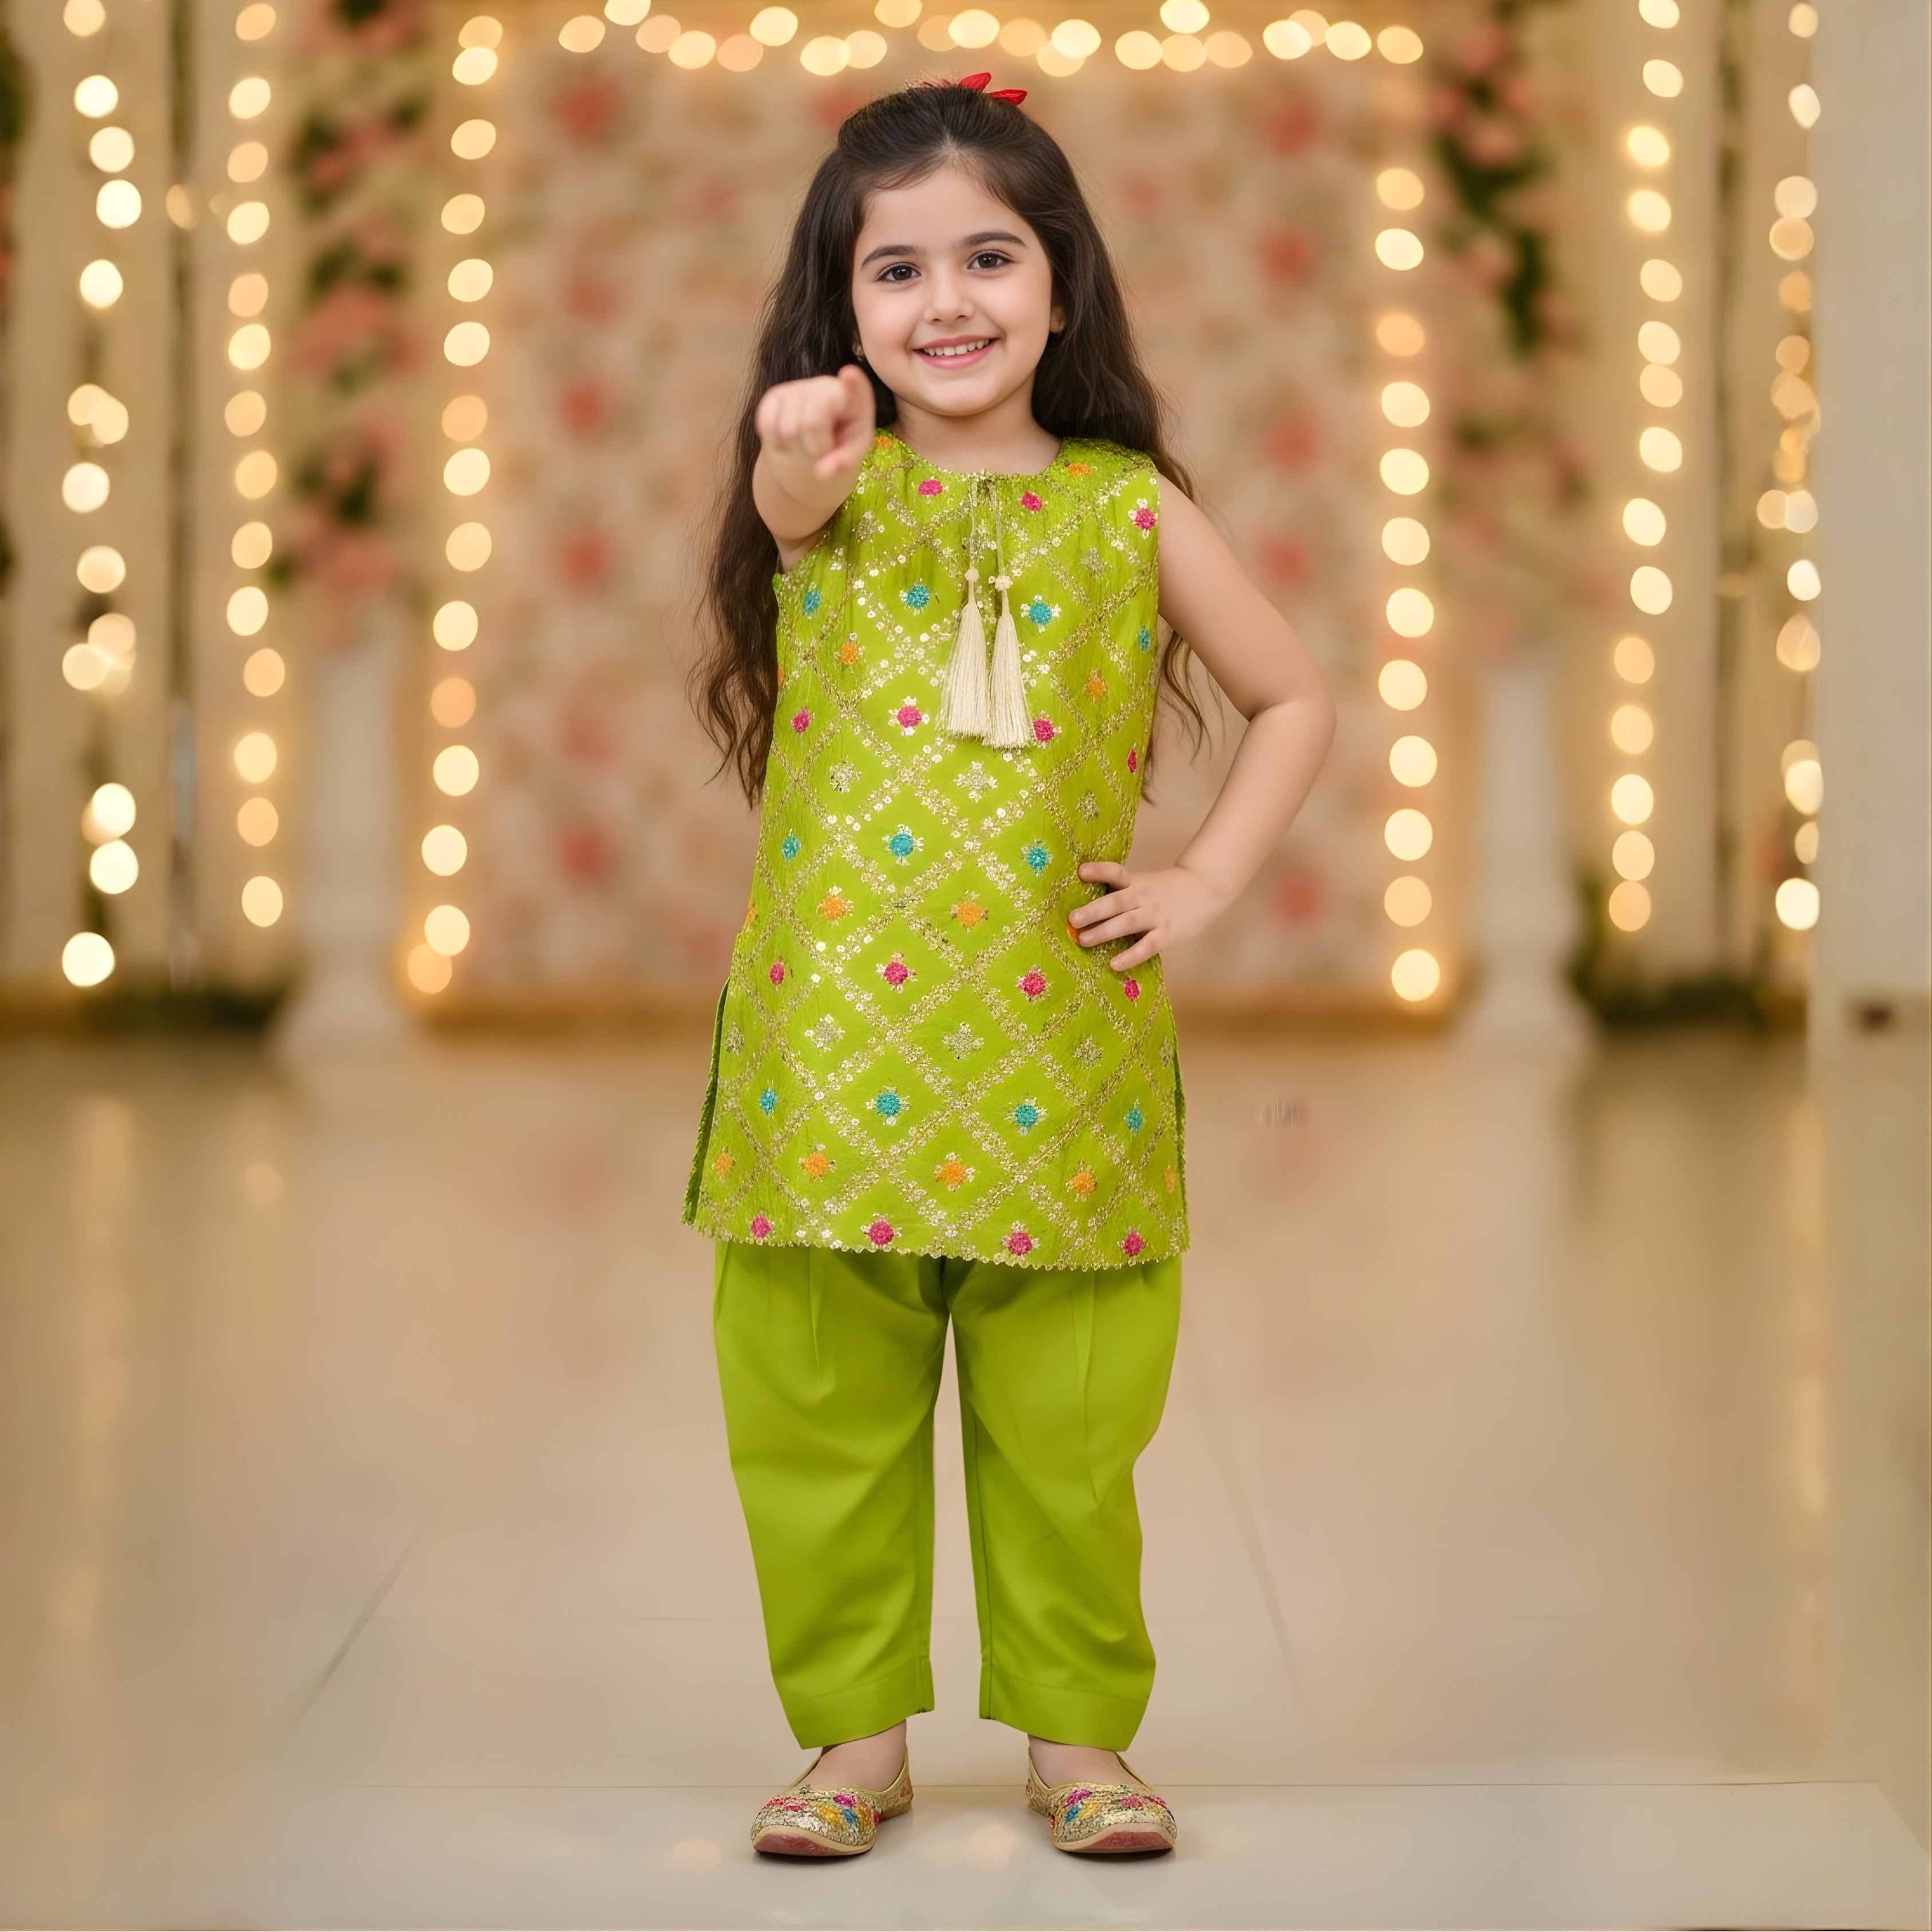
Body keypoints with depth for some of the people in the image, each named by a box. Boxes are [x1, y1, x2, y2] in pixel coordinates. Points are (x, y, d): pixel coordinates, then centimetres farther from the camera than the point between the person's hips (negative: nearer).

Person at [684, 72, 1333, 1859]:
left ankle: (1078, 1728, 22)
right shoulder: (828, 490, 2)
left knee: (1068, 1426, 7)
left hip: (1058, 1060, 0)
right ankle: (856, 1729, 21)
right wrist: (794, 487, -42)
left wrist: (1206, 879, 5)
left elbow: (1297, 702, 16)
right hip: (834, 1046, 0)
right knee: (826, 1416, 6)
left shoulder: (1131, 510, 5)